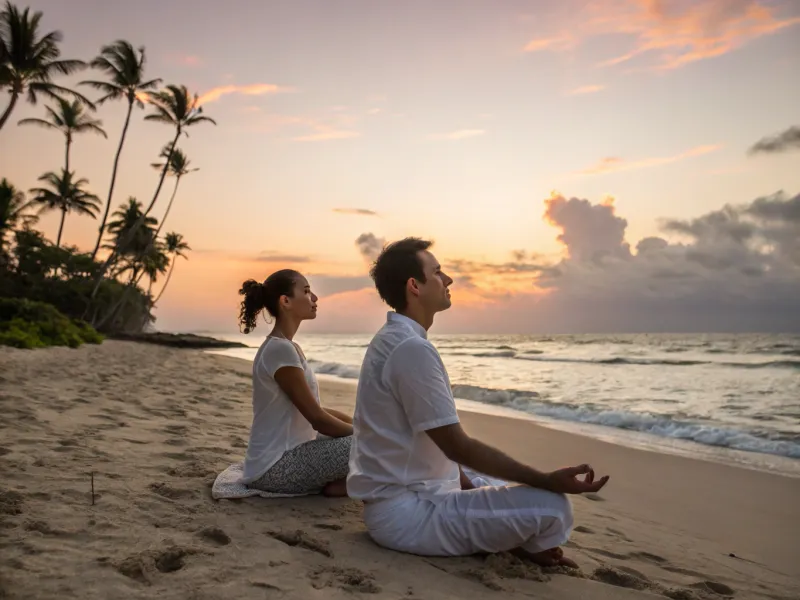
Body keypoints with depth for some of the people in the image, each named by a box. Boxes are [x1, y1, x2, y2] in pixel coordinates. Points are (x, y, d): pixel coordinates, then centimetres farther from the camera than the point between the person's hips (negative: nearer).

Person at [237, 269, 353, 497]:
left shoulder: (287, 347, 13)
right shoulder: (280, 349, -18)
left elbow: (315, 411, 15)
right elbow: (317, 418, -18)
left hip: (289, 453, 10)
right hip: (275, 466, -10)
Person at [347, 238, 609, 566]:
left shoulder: (393, 341, 9)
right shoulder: (412, 348, -23)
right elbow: (458, 446, -21)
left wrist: (469, 486, 9)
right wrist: (547, 480, -16)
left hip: (402, 494, 11)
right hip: (407, 511, -11)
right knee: (552, 507, -16)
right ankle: (526, 546, 12)